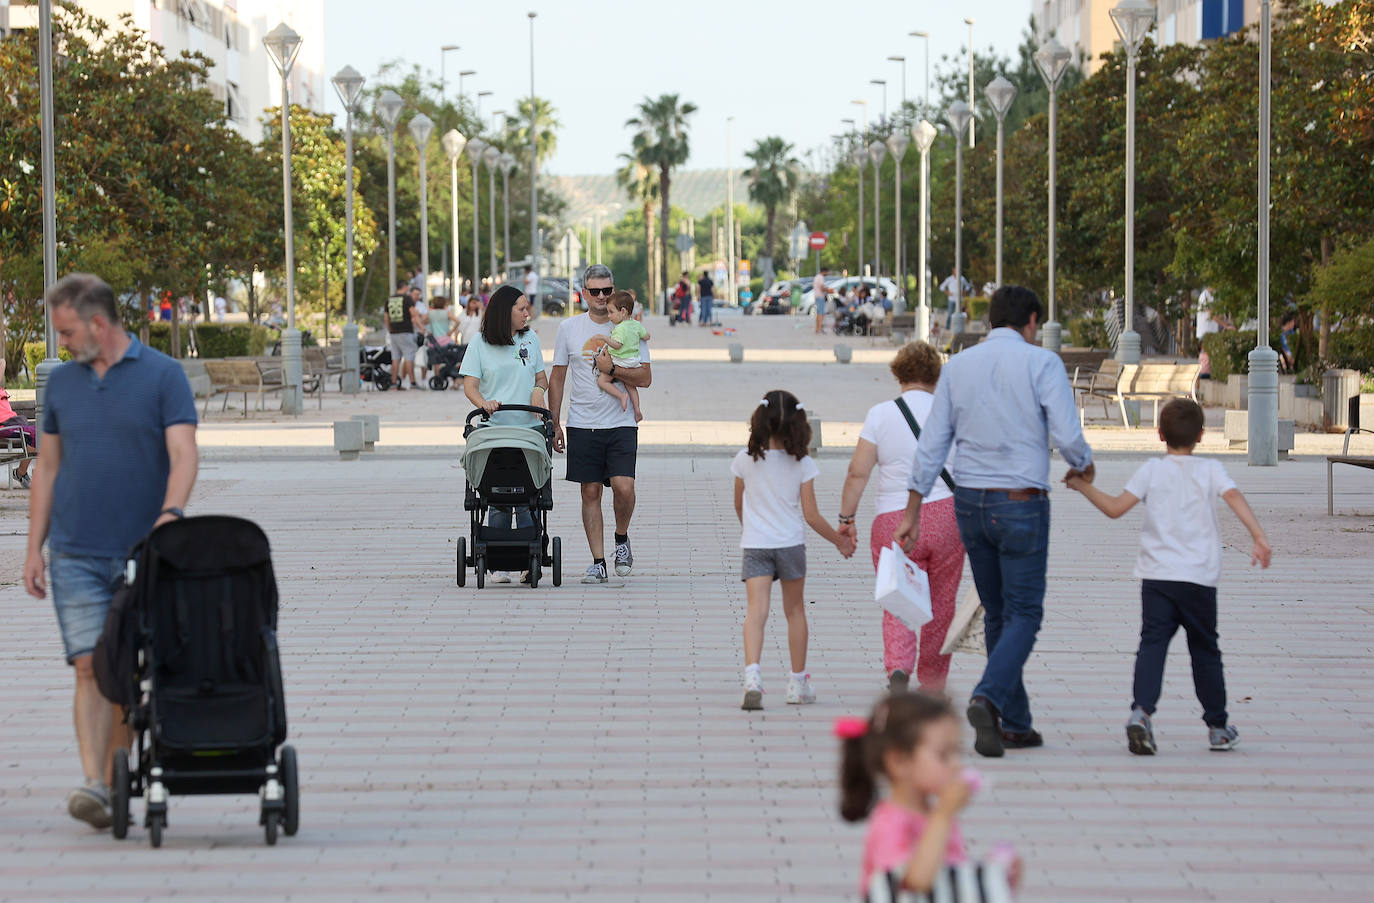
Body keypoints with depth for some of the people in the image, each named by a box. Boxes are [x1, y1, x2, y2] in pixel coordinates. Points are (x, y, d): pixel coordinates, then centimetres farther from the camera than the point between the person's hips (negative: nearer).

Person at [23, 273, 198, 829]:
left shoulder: (162, 375, -1)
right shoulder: (61, 382, 11)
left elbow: (183, 453, -10)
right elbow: (48, 467, 15)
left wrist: (171, 512, -28)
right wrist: (33, 548, 9)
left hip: (142, 554, -1)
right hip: (76, 554, 2)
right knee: (90, 666, -11)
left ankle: (115, 781, 16)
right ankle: (93, 787, -20)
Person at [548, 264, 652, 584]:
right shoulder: (569, 328, 5)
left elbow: (645, 378, -1)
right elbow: (557, 378, 10)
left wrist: (611, 369, -15)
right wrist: (555, 425, 6)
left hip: (621, 425, -1)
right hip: (582, 425, 1)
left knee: (623, 487, -14)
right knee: (590, 492, 2)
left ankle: (621, 538, 15)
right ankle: (598, 563, 8)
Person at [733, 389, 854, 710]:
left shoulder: (745, 460, -3)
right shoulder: (802, 464, -7)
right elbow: (811, 515, -5)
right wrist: (839, 540, 9)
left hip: (755, 545, 0)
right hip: (791, 544, 0)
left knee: (756, 611, -10)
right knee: (795, 610, 16)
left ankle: (752, 675, -32)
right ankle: (798, 683, 24)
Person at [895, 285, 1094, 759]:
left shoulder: (958, 366, 7)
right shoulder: (1041, 363, -7)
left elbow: (931, 445, 6)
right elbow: (1067, 435, -13)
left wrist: (912, 513, 9)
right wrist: (1084, 467, 9)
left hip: (970, 502, 5)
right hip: (1021, 503, -5)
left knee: (998, 614, 14)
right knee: (1023, 614, 0)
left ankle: (1015, 724, 17)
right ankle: (988, 698, -23)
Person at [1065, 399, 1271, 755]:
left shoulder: (1152, 470, 4)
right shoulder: (1210, 469, 4)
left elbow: (1115, 508, -2)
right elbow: (1234, 497, -13)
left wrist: (1084, 487, 12)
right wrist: (1258, 536, -23)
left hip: (1156, 576, 0)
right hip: (1199, 578, 0)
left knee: (1152, 644, -8)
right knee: (1205, 651, 14)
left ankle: (1141, 711, -32)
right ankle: (1218, 728, 22)